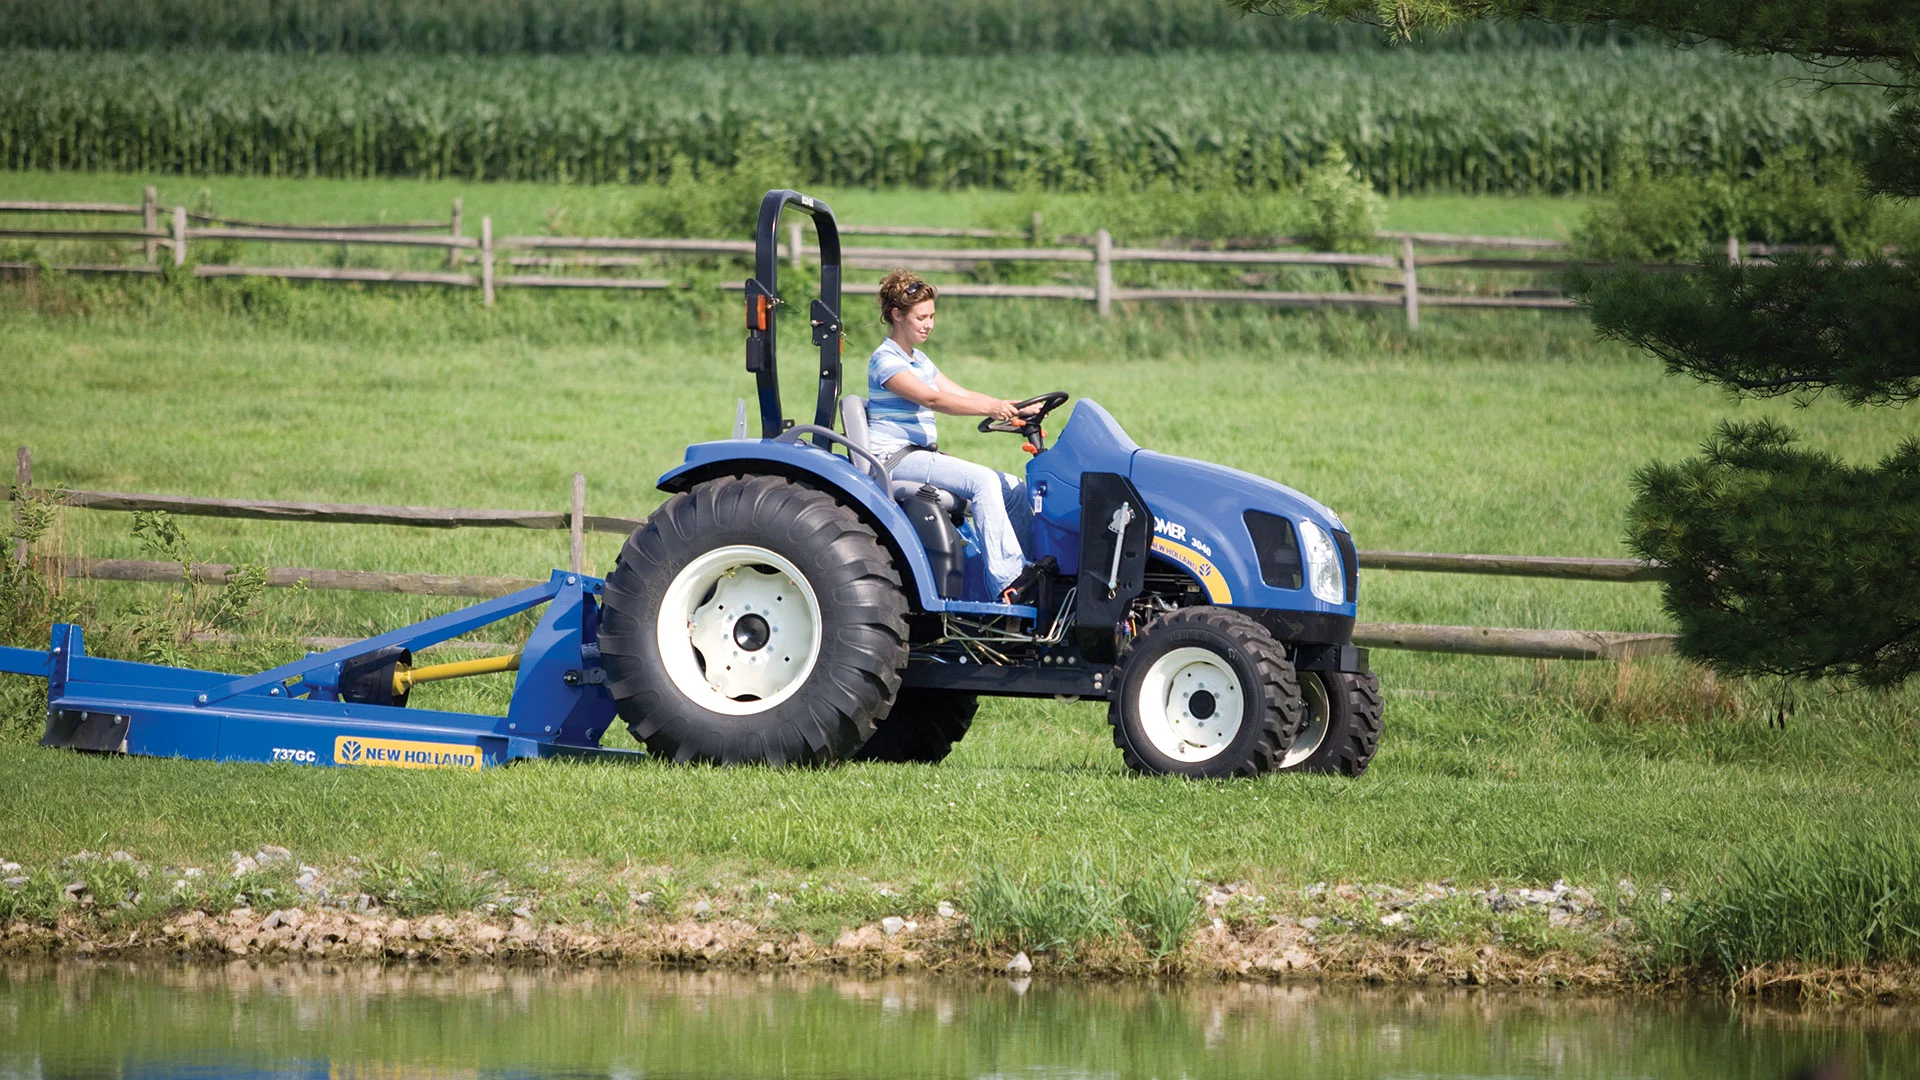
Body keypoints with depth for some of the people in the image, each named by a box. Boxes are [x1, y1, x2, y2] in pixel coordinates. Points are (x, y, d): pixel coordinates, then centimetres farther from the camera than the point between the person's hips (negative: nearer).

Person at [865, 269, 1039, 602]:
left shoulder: (919, 360, 22)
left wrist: (1016, 408, 3)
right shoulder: (884, 360, -10)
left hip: (921, 455, 10)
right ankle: (1007, 583, -35)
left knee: (1014, 489, -4)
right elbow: (931, 399, -23)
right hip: (893, 459, -10)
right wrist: (991, 408, -33)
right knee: (982, 481, -28)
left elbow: (962, 395, 18)